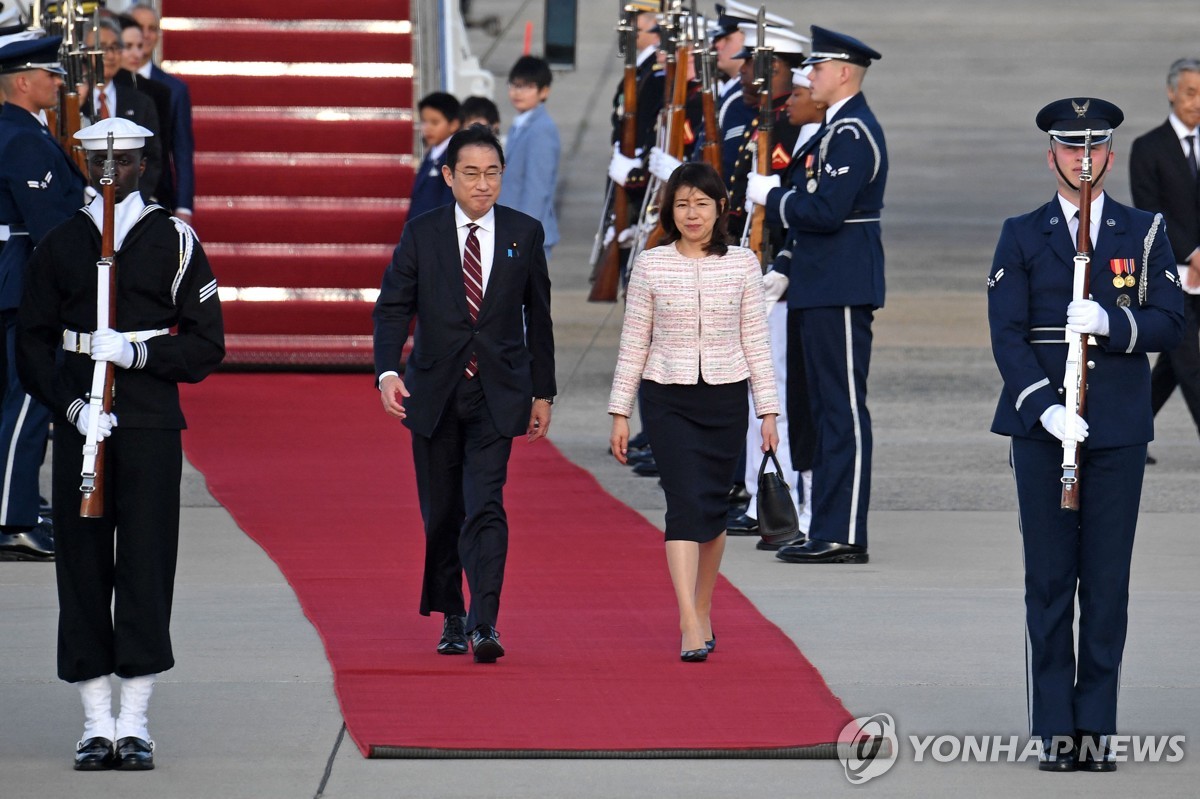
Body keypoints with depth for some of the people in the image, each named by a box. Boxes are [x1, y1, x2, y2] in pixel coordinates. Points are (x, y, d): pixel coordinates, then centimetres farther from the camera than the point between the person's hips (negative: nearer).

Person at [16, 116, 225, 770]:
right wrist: (72, 405, -8)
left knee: (146, 564, -4)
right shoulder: (59, 245, 9)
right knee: (82, 568, 0)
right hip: (79, 422, 1)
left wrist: (136, 353, -12)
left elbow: (207, 345, 4)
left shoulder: (174, 242, 5)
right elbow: (33, 343, 7)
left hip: (151, 426, -1)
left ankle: (135, 724, 1)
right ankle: (96, 725, 6)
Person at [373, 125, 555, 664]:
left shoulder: (524, 234, 4)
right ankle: (451, 619, 24)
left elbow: (538, 316, 10)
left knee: (485, 507, -15)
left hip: (498, 395, -1)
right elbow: (392, 309, -2)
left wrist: (543, 392, 12)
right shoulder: (421, 235, 1)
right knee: (441, 513, 9)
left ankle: (484, 624, -22)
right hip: (434, 392, 1)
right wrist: (387, 371, -19)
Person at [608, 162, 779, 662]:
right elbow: (634, 343, 5)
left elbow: (756, 341, 5)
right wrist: (620, 412, 4)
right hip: (667, 399, -2)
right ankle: (690, 629, -19)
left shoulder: (742, 264, 2)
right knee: (685, 503, -14)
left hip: (725, 399, 2)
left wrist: (768, 410, 3)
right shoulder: (651, 266, 1)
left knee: (713, 509, 8)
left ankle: (702, 612, 27)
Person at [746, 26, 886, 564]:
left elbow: (826, 211, -23)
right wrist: (786, 271, 17)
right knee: (828, 409, 13)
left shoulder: (852, 134, -15)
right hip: (826, 287, 11)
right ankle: (829, 529, 18)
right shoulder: (838, 129, 17)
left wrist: (772, 197, -11)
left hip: (841, 291, -11)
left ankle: (843, 537, -9)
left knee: (843, 409, -9)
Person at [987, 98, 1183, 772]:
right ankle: (1056, 732, 3)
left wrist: (1111, 322, -17)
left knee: (1108, 582, 0)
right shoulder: (1022, 236, 8)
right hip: (1041, 429, 0)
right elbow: (1007, 333, 0)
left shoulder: (1145, 233, 9)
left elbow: (1170, 323, 2)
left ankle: (1097, 729, 4)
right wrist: (1044, 407, -13)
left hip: (1119, 430, 0)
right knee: (1049, 581, 0)